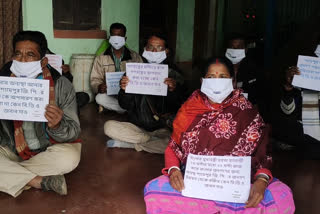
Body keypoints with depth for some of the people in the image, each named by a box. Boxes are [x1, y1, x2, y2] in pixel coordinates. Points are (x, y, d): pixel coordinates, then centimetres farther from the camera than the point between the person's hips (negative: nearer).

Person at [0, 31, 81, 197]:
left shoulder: (61, 85, -13)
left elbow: (74, 132, -13)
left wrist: (57, 126, -36)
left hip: (48, 149, -1)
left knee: (69, 157, -32)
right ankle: (40, 181, -17)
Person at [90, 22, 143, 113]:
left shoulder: (135, 57, 9)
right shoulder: (101, 58, 9)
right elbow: (95, 80, 5)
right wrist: (99, 87, -20)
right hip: (109, 95, 1)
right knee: (100, 98, -33)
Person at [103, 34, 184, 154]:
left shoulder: (174, 76, 2)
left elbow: (177, 109, -7)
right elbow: (125, 105, 1)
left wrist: (173, 91, -26)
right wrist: (124, 90, -19)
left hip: (163, 129, -2)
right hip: (136, 127, 2)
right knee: (109, 126, -22)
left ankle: (131, 144, -13)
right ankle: (155, 141, -13)